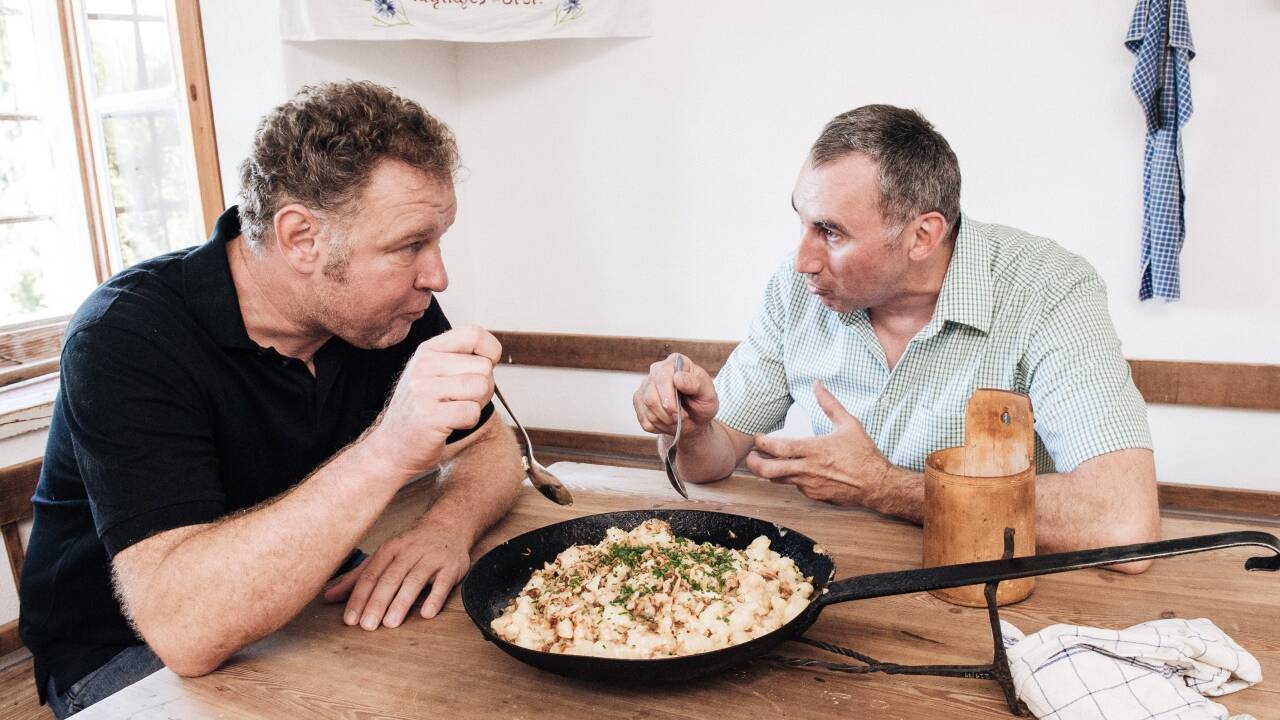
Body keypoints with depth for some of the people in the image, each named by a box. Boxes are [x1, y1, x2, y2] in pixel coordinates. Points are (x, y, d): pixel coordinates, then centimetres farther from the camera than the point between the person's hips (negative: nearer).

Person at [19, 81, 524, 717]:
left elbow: (492, 446, 0)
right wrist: (388, 452, -47)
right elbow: (183, 624, -37)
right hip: (129, 655, -4)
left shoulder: (391, 307, -9)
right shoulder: (127, 335, -27)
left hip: (301, 609, 5)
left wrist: (447, 526, -24)